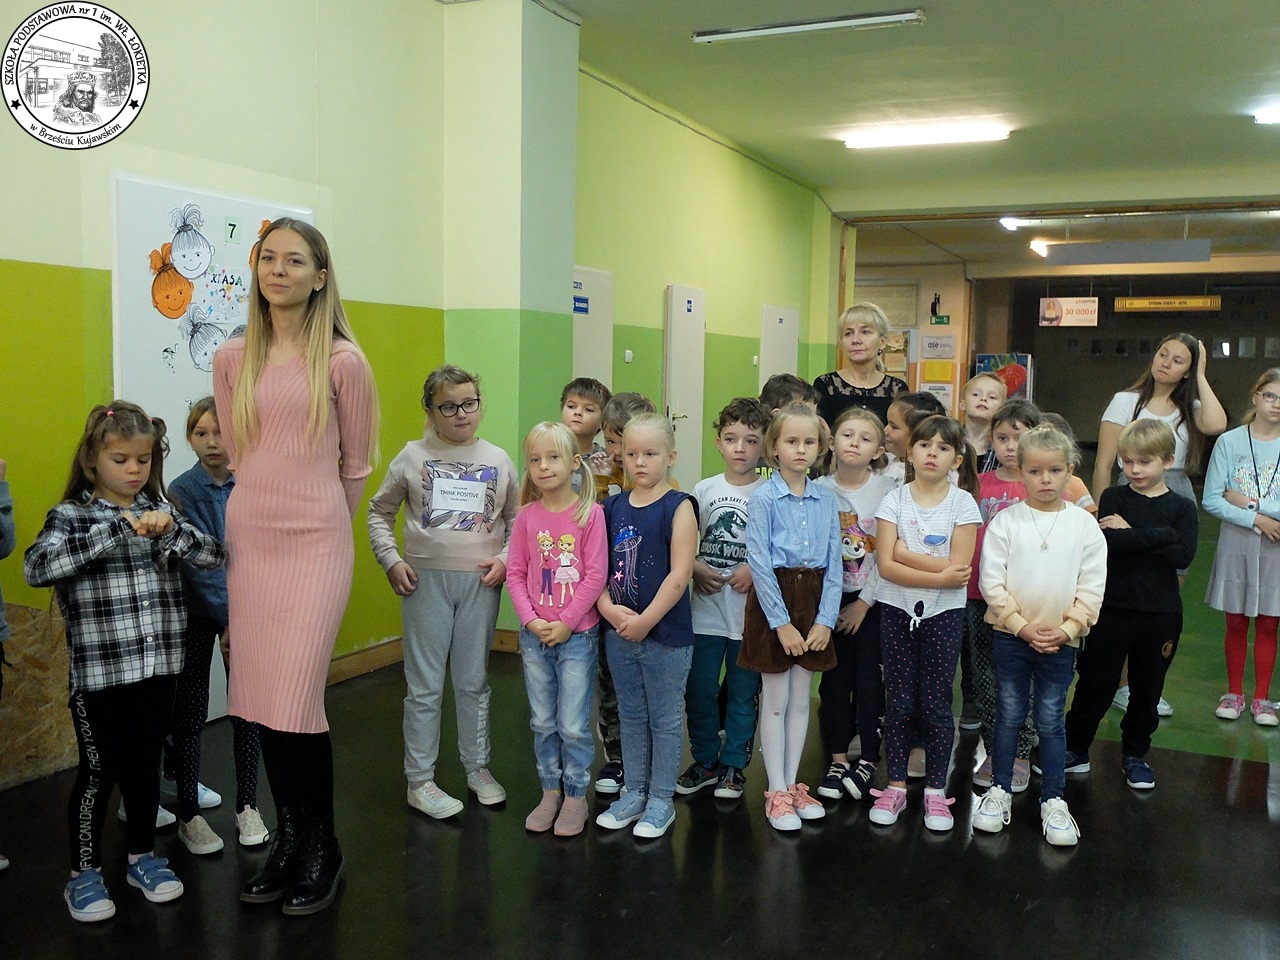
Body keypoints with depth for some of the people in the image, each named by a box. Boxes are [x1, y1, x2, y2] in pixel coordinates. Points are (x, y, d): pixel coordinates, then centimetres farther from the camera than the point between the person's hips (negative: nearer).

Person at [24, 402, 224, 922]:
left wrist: (171, 529, -19)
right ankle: (84, 873, 24)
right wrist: (115, 530, -28)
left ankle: (143, 856, 33)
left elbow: (214, 555, -1)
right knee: (99, 770, 6)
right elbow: (36, 567, -24)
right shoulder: (71, 515, -7)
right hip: (98, 671, -4)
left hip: (157, 666, 4)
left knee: (145, 765, 16)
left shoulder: (160, 511, 6)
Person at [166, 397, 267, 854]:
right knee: (190, 713, 6)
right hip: (198, 613, -2)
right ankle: (188, 814, 20)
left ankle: (247, 807, 22)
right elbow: (197, 563, -15)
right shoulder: (183, 491, -9)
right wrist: (230, 615, -20)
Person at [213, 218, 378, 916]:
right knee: (260, 700, 7)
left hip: (315, 542, -4)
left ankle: (321, 851, 15)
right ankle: (288, 839, 25)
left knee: (295, 702, -5)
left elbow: (356, 464, 5)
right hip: (248, 537, 4)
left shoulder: (342, 361, -4)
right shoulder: (232, 359, 7)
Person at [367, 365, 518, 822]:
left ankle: (477, 768, 29)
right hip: (425, 580, -1)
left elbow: (517, 520, 10)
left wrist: (505, 559, -5)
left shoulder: (497, 461, 4)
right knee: (424, 686, 4)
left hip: (480, 582, 2)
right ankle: (419, 782, 16)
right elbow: (379, 512, 7)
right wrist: (391, 560, -3)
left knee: (474, 681, 13)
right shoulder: (413, 457, -1)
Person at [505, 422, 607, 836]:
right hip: (534, 635, 4)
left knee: (573, 725, 3)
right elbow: (516, 574, 2)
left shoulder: (590, 513, -9)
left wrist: (566, 623, -13)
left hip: (577, 634, -3)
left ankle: (576, 797, 20)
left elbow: (596, 575, -11)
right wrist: (531, 621, -9)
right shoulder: (527, 517, 1)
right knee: (543, 722, 14)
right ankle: (550, 792, 29)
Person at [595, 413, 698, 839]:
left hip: (666, 632, -5)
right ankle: (633, 793, 31)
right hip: (618, 631, 5)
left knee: (665, 719, 8)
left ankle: (661, 801, 22)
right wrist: (609, 609, -11)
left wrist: (645, 621, -17)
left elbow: (680, 575, -16)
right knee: (630, 716, 17)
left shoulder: (678, 507, -10)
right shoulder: (612, 507, 5)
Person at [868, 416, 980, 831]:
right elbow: (885, 565, -11)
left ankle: (935, 790, 19)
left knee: (936, 703, 5)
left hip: (944, 613, -1)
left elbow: (959, 567, -14)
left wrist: (906, 552, -16)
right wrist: (938, 575, -19)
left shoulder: (962, 503, -4)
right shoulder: (894, 500, -2)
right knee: (899, 700, 8)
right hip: (897, 609, 1)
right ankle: (895, 786, 21)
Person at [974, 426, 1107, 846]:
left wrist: (1065, 629, -10)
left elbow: (1092, 588, -1)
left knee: (1050, 720, 7)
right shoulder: (1005, 521, -5)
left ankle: (1053, 799, 21)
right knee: (1009, 714, 9)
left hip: (1061, 639, 0)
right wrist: (1022, 626, -12)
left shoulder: (1083, 524, -1)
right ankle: (1000, 790, 24)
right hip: (1011, 635, 0)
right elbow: (992, 581, -7)